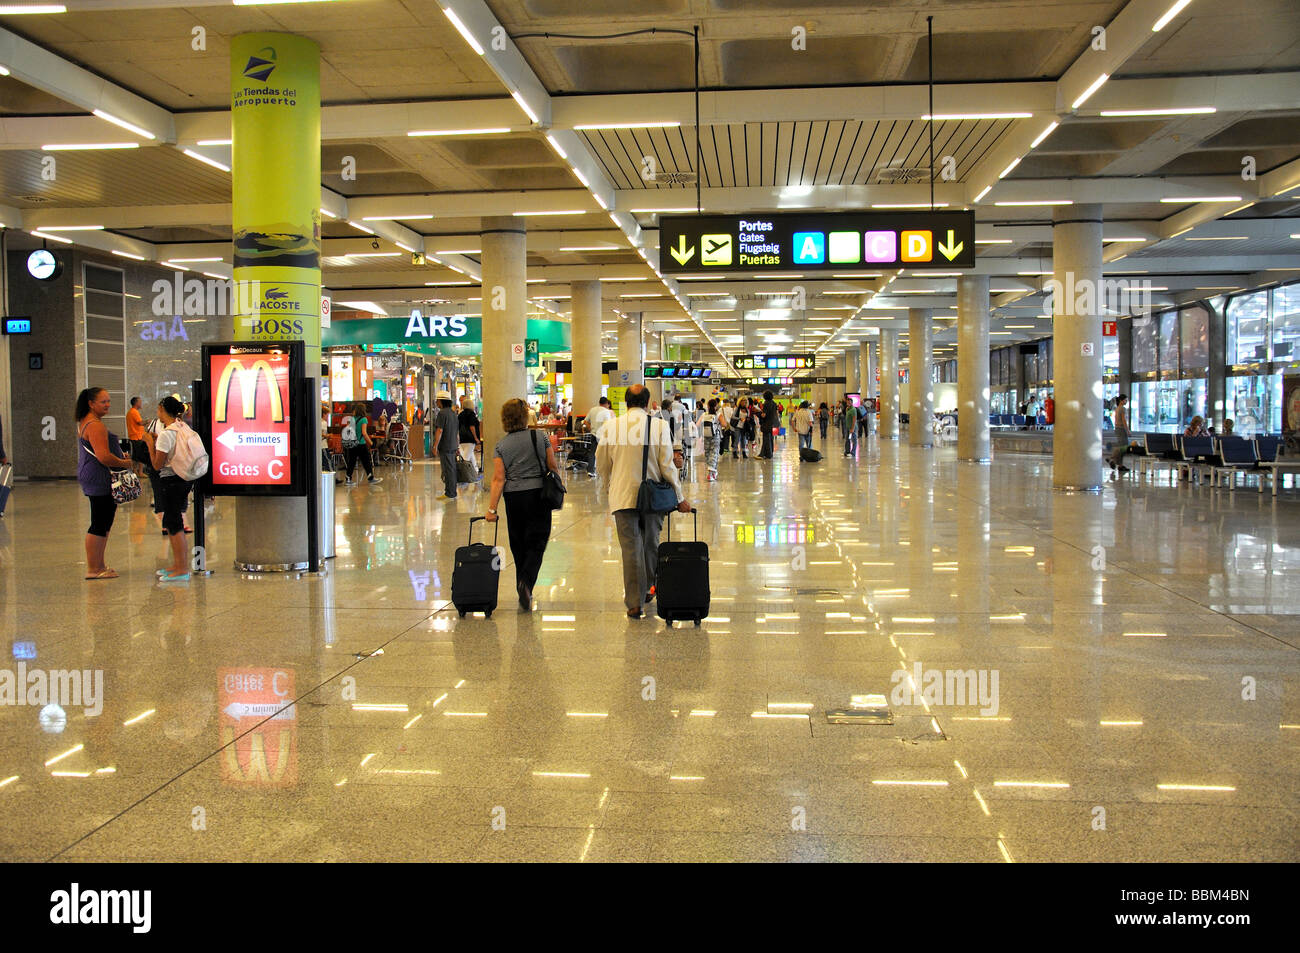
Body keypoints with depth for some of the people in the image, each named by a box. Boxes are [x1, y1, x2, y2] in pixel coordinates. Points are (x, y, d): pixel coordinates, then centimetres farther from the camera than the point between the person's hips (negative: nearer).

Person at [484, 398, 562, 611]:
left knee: (519, 545, 13)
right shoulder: (540, 437, -2)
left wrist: (492, 509, -7)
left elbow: (498, 479, -7)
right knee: (536, 544, 0)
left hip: (513, 499, 2)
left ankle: (524, 592, 20)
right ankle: (526, 583, -23)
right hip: (538, 495, -1)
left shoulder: (501, 446, 0)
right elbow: (553, 467, 1)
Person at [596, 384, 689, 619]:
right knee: (651, 544, 19)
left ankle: (634, 603, 1)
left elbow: (602, 465, 6)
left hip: (622, 496, 0)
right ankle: (648, 588, 32)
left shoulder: (610, 426, -3)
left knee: (630, 549, 2)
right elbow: (667, 466, -7)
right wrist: (680, 498, 3)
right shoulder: (659, 426, -7)